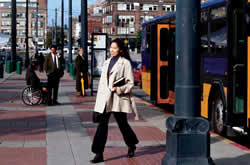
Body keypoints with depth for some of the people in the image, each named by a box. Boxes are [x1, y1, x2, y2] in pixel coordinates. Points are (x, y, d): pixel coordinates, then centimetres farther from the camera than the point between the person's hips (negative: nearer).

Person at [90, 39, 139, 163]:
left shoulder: (125, 63, -5)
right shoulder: (107, 62, 14)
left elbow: (130, 83, -6)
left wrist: (119, 89, -20)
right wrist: (99, 97, 14)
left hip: (119, 98, -5)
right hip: (105, 98, 5)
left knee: (122, 123, 8)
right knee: (102, 124, -1)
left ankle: (131, 145, 35)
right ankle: (99, 154, -2)